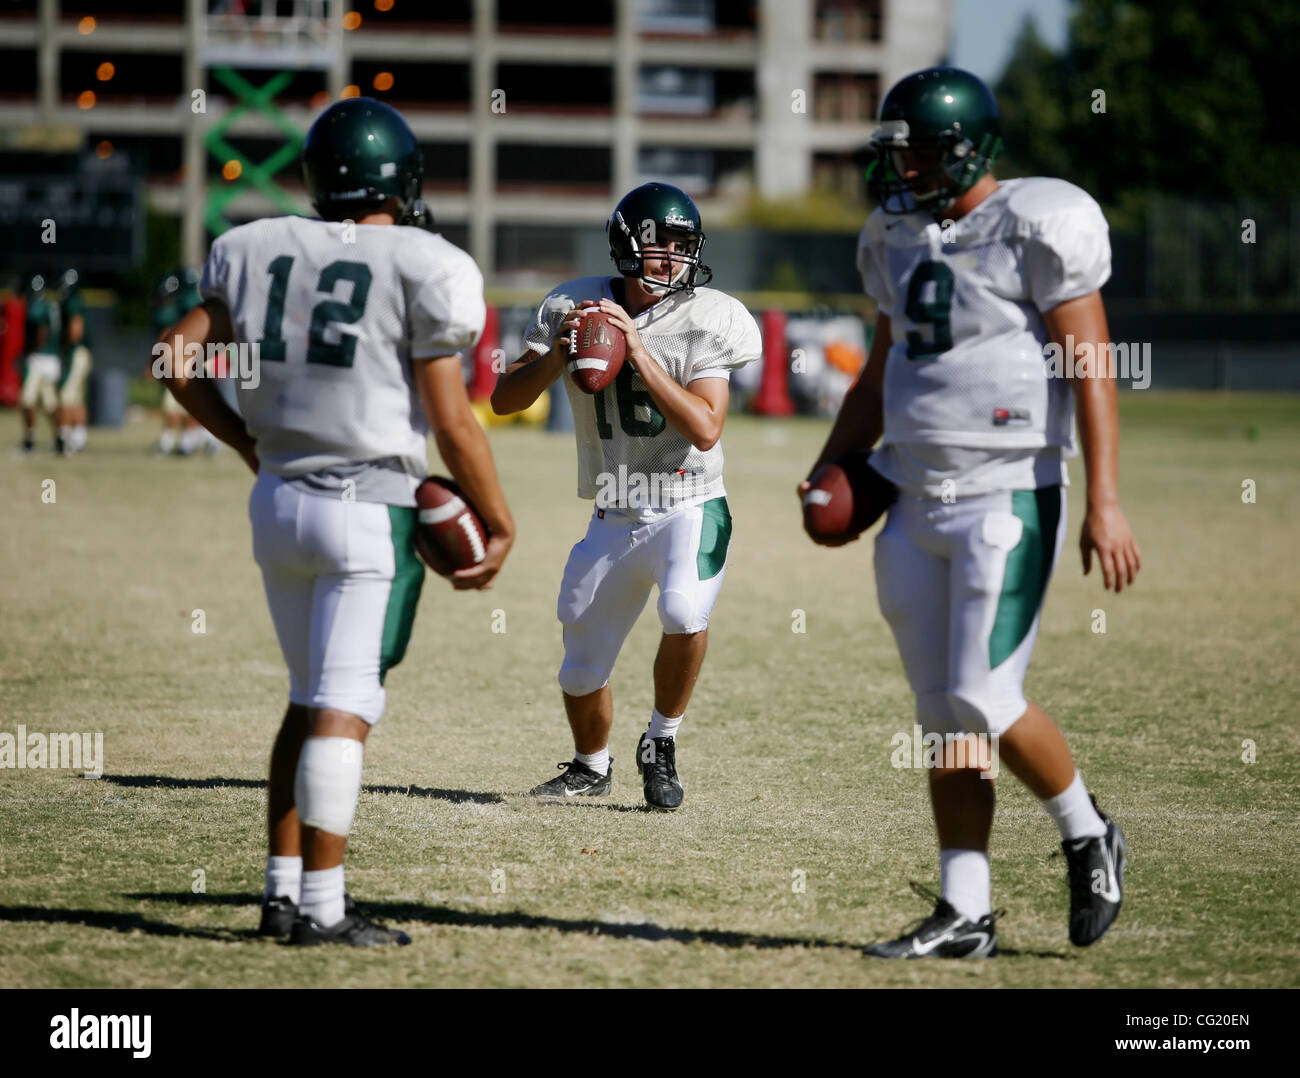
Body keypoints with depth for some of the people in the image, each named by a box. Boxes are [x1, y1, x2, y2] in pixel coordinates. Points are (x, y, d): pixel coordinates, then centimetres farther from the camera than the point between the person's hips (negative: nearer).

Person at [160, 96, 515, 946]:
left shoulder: (257, 250, 6)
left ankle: (283, 889, 18)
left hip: (278, 502, 6)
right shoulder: (425, 268, -9)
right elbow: (451, 421, -10)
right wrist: (500, 525, 1)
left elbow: (180, 363, 10)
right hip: (370, 508, -6)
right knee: (344, 707, -4)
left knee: (312, 699, 18)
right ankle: (321, 907, -5)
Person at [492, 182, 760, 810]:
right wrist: (558, 355, -22)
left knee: (684, 611, -33)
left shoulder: (705, 319, -10)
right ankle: (591, 769, 42)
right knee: (581, 673, 10)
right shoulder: (576, 307, -3)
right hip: (613, 522, 3)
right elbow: (504, 401, -4)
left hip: (689, 510, -3)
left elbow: (706, 429, -21)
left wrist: (641, 354, -25)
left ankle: (661, 743, -8)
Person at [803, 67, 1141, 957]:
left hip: (1009, 500, -7)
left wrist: (1105, 502, -19)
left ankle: (1089, 838, 14)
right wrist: (830, 472, 13)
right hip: (919, 506, 7)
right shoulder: (901, 238, 12)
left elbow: (1090, 368, -13)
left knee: (985, 699, -11)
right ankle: (964, 915, 10)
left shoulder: (1036, 228, -10)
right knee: (945, 715, 7)